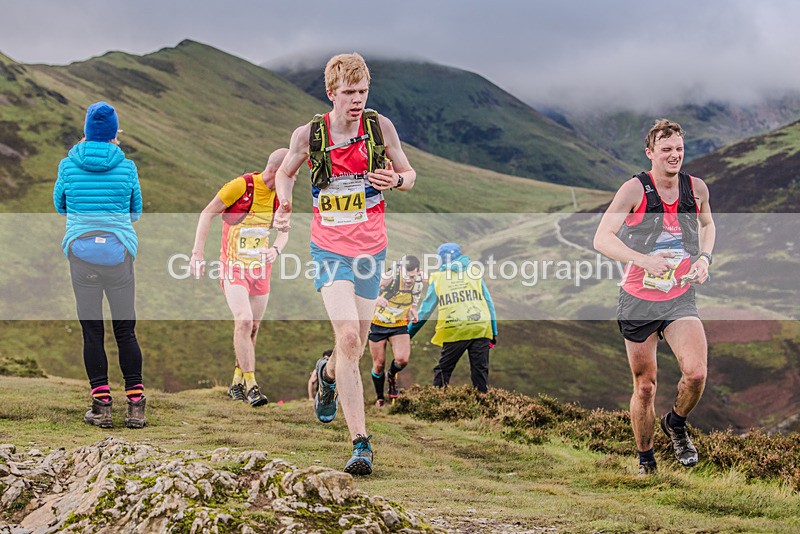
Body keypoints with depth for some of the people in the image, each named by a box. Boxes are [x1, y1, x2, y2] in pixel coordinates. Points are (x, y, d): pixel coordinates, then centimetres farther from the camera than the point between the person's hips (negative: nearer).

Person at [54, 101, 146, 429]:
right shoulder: (126, 167, -1)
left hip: (81, 251, 0)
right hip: (120, 252, 0)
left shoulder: (69, 165, 0)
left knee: (92, 331, 4)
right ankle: (135, 406, 3)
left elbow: (59, 205, 16)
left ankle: (102, 405, 2)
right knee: (125, 331, 5)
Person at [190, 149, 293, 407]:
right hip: (233, 267, -5)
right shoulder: (240, 186, -16)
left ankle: (237, 383, 24)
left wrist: (276, 248, -10)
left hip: (261, 267, 6)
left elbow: (283, 230, 13)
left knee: (253, 327, 8)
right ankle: (250, 385, -17)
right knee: (243, 321, -21)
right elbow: (207, 214, -7)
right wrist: (197, 254, -10)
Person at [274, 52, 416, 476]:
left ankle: (327, 374, 50)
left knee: (355, 347, 11)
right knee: (348, 338, -20)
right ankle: (361, 444, -17)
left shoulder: (380, 126, -3)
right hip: (329, 248, -2)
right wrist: (285, 204, -6)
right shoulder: (308, 134, -5)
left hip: (370, 250, 2)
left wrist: (396, 179, -15)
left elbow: (409, 175, 8)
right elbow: (285, 173, 14)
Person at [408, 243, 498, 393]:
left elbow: (425, 309, 9)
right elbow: (489, 303, 13)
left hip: (454, 333, -2)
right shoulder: (475, 273, 13)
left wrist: (408, 333, 18)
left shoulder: (437, 278, 8)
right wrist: (494, 332, 17)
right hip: (481, 330, 2)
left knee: (443, 369, 9)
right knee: (480, 370, 6)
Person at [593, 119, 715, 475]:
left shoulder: (697, 188, 1)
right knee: (644, 386, 5)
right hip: (638, 299, -2)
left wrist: (704, 257, 4)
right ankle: (645, 461, 26)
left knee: (696, 373, -20)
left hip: (681, 299, 2)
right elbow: (601, 238, -17)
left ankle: (676, 424, 12)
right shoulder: (635, 189, -11)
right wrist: (643, 259, -30)